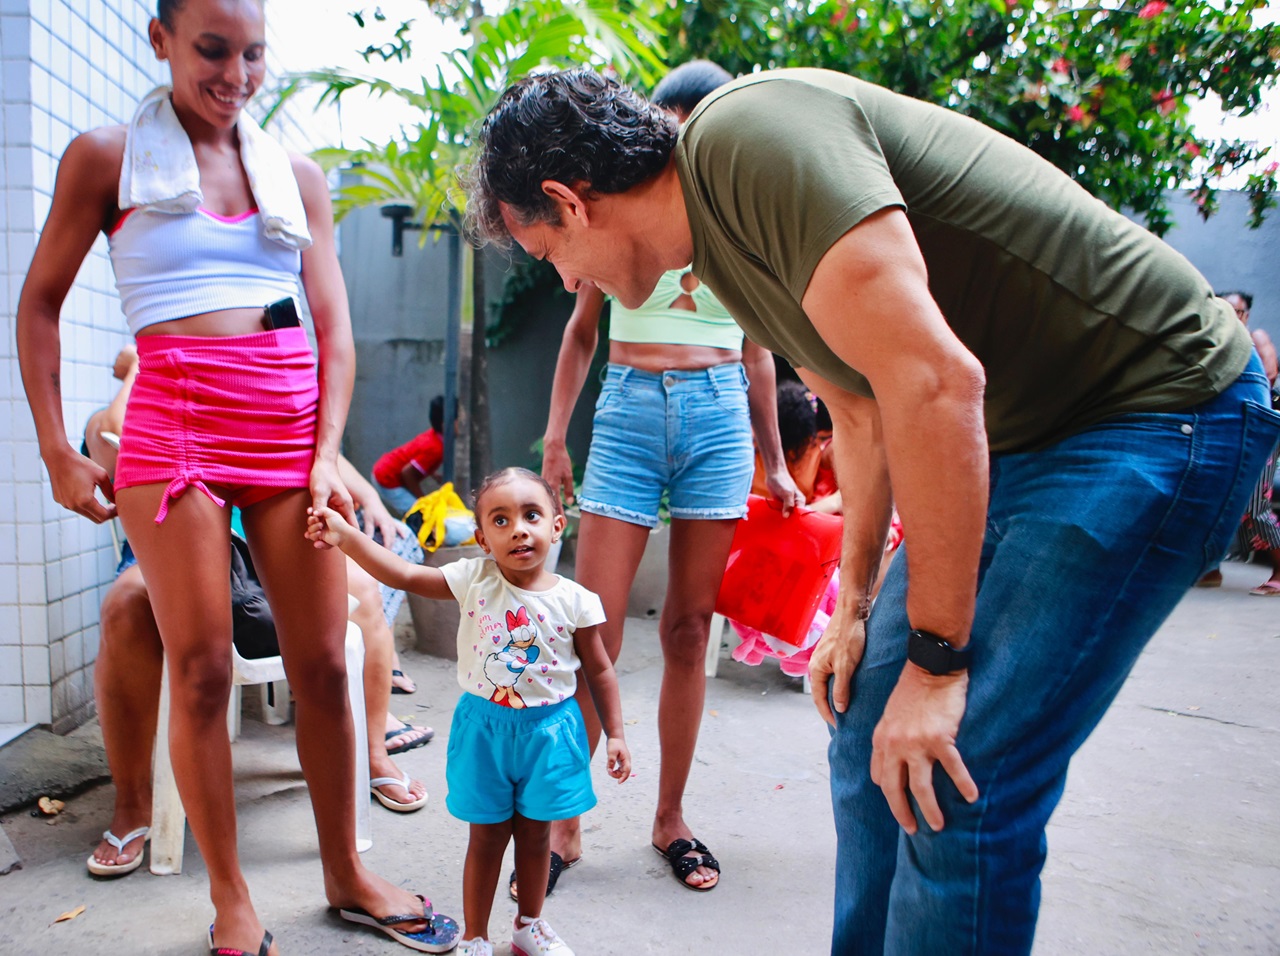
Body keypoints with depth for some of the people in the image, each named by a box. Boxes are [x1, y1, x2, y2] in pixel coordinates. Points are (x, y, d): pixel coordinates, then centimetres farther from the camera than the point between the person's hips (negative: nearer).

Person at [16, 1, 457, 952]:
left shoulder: (298, 174, 13)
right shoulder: (106, 157, 6)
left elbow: (335, 326, 8)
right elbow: (41, 304, 7)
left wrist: (328, 451, -3)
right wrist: (58, 454, 0)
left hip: (295, 425, 3)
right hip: (175, 422, -2)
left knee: (323, 662, 4)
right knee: (202, 670, -1)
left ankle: (346, 873, 21)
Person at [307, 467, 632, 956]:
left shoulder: (574, 600, -11)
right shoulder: (474, 580, -11)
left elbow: (599, 671, -1)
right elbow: (403, 574, -16)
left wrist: (615, 733, 1)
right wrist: (346, 536, -26)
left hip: (548, 731, 0)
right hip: (484, 728, 0)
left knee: (535, 833, 16)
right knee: (487, 836, 13)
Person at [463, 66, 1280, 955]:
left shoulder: (749, 137, -21)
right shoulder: (722, 239, 9)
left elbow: (934, 385, -29)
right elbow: (861, 413, 17)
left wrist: (936, 658, -21)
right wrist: (854, 608, 16)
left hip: (1158, 408, -9)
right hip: (1013, 438, 9)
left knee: (954, 788, -11)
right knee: (870, 734, 10)